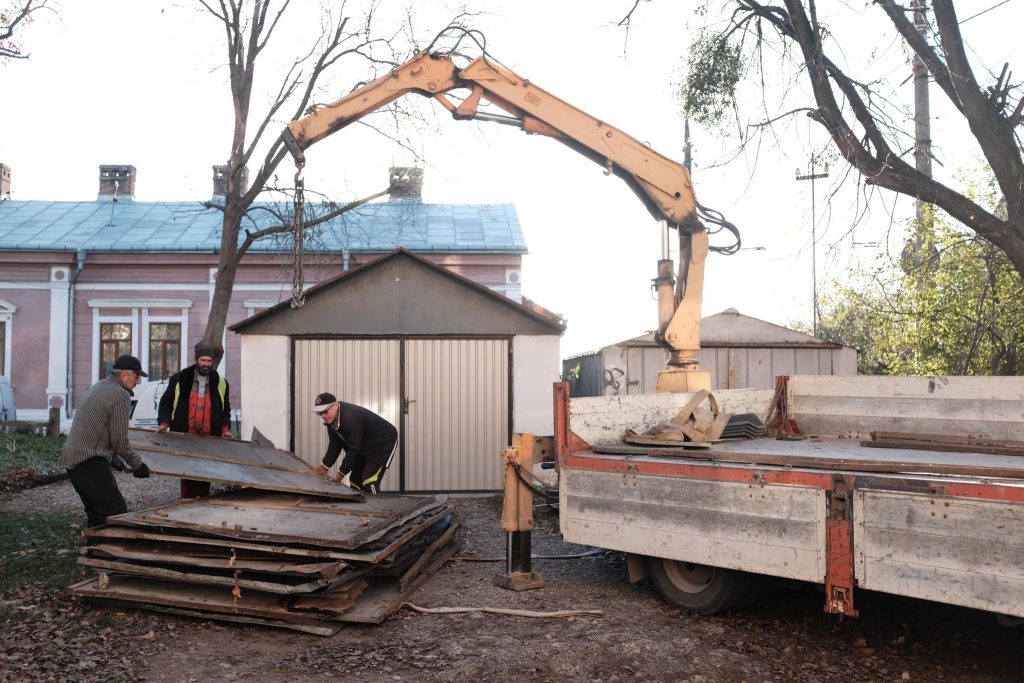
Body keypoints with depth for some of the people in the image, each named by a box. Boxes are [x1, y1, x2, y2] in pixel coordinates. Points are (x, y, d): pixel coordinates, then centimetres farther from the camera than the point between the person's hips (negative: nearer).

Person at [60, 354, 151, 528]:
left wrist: (112, 457, 28)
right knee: (117, 511, -13)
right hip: (88, 461, -10)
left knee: (97, 512, 17)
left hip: (72, 457, 10)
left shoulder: (98, 386, 17)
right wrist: (137, 465, -1)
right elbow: (120, 440, -14)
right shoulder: (121, 396, -14)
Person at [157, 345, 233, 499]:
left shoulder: (221, 384, 9)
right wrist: (164, 423, -6)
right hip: (185, 437, -1)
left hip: (209, 439, 2)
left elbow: (225, 409, 16)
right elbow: (166, 402, 8)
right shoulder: (179, 379, 3)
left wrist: (225, 428, 4)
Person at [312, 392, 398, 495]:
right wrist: (324, 466, 0)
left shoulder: (351, 418, -34)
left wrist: (341, 473, -22)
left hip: (384, 443, -10)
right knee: (355, 479, 9)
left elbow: (353, 449, -29)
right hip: (365, 447, 10)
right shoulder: (331, 419, -4)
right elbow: (334, 445, 4)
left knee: (369, 481, -20)